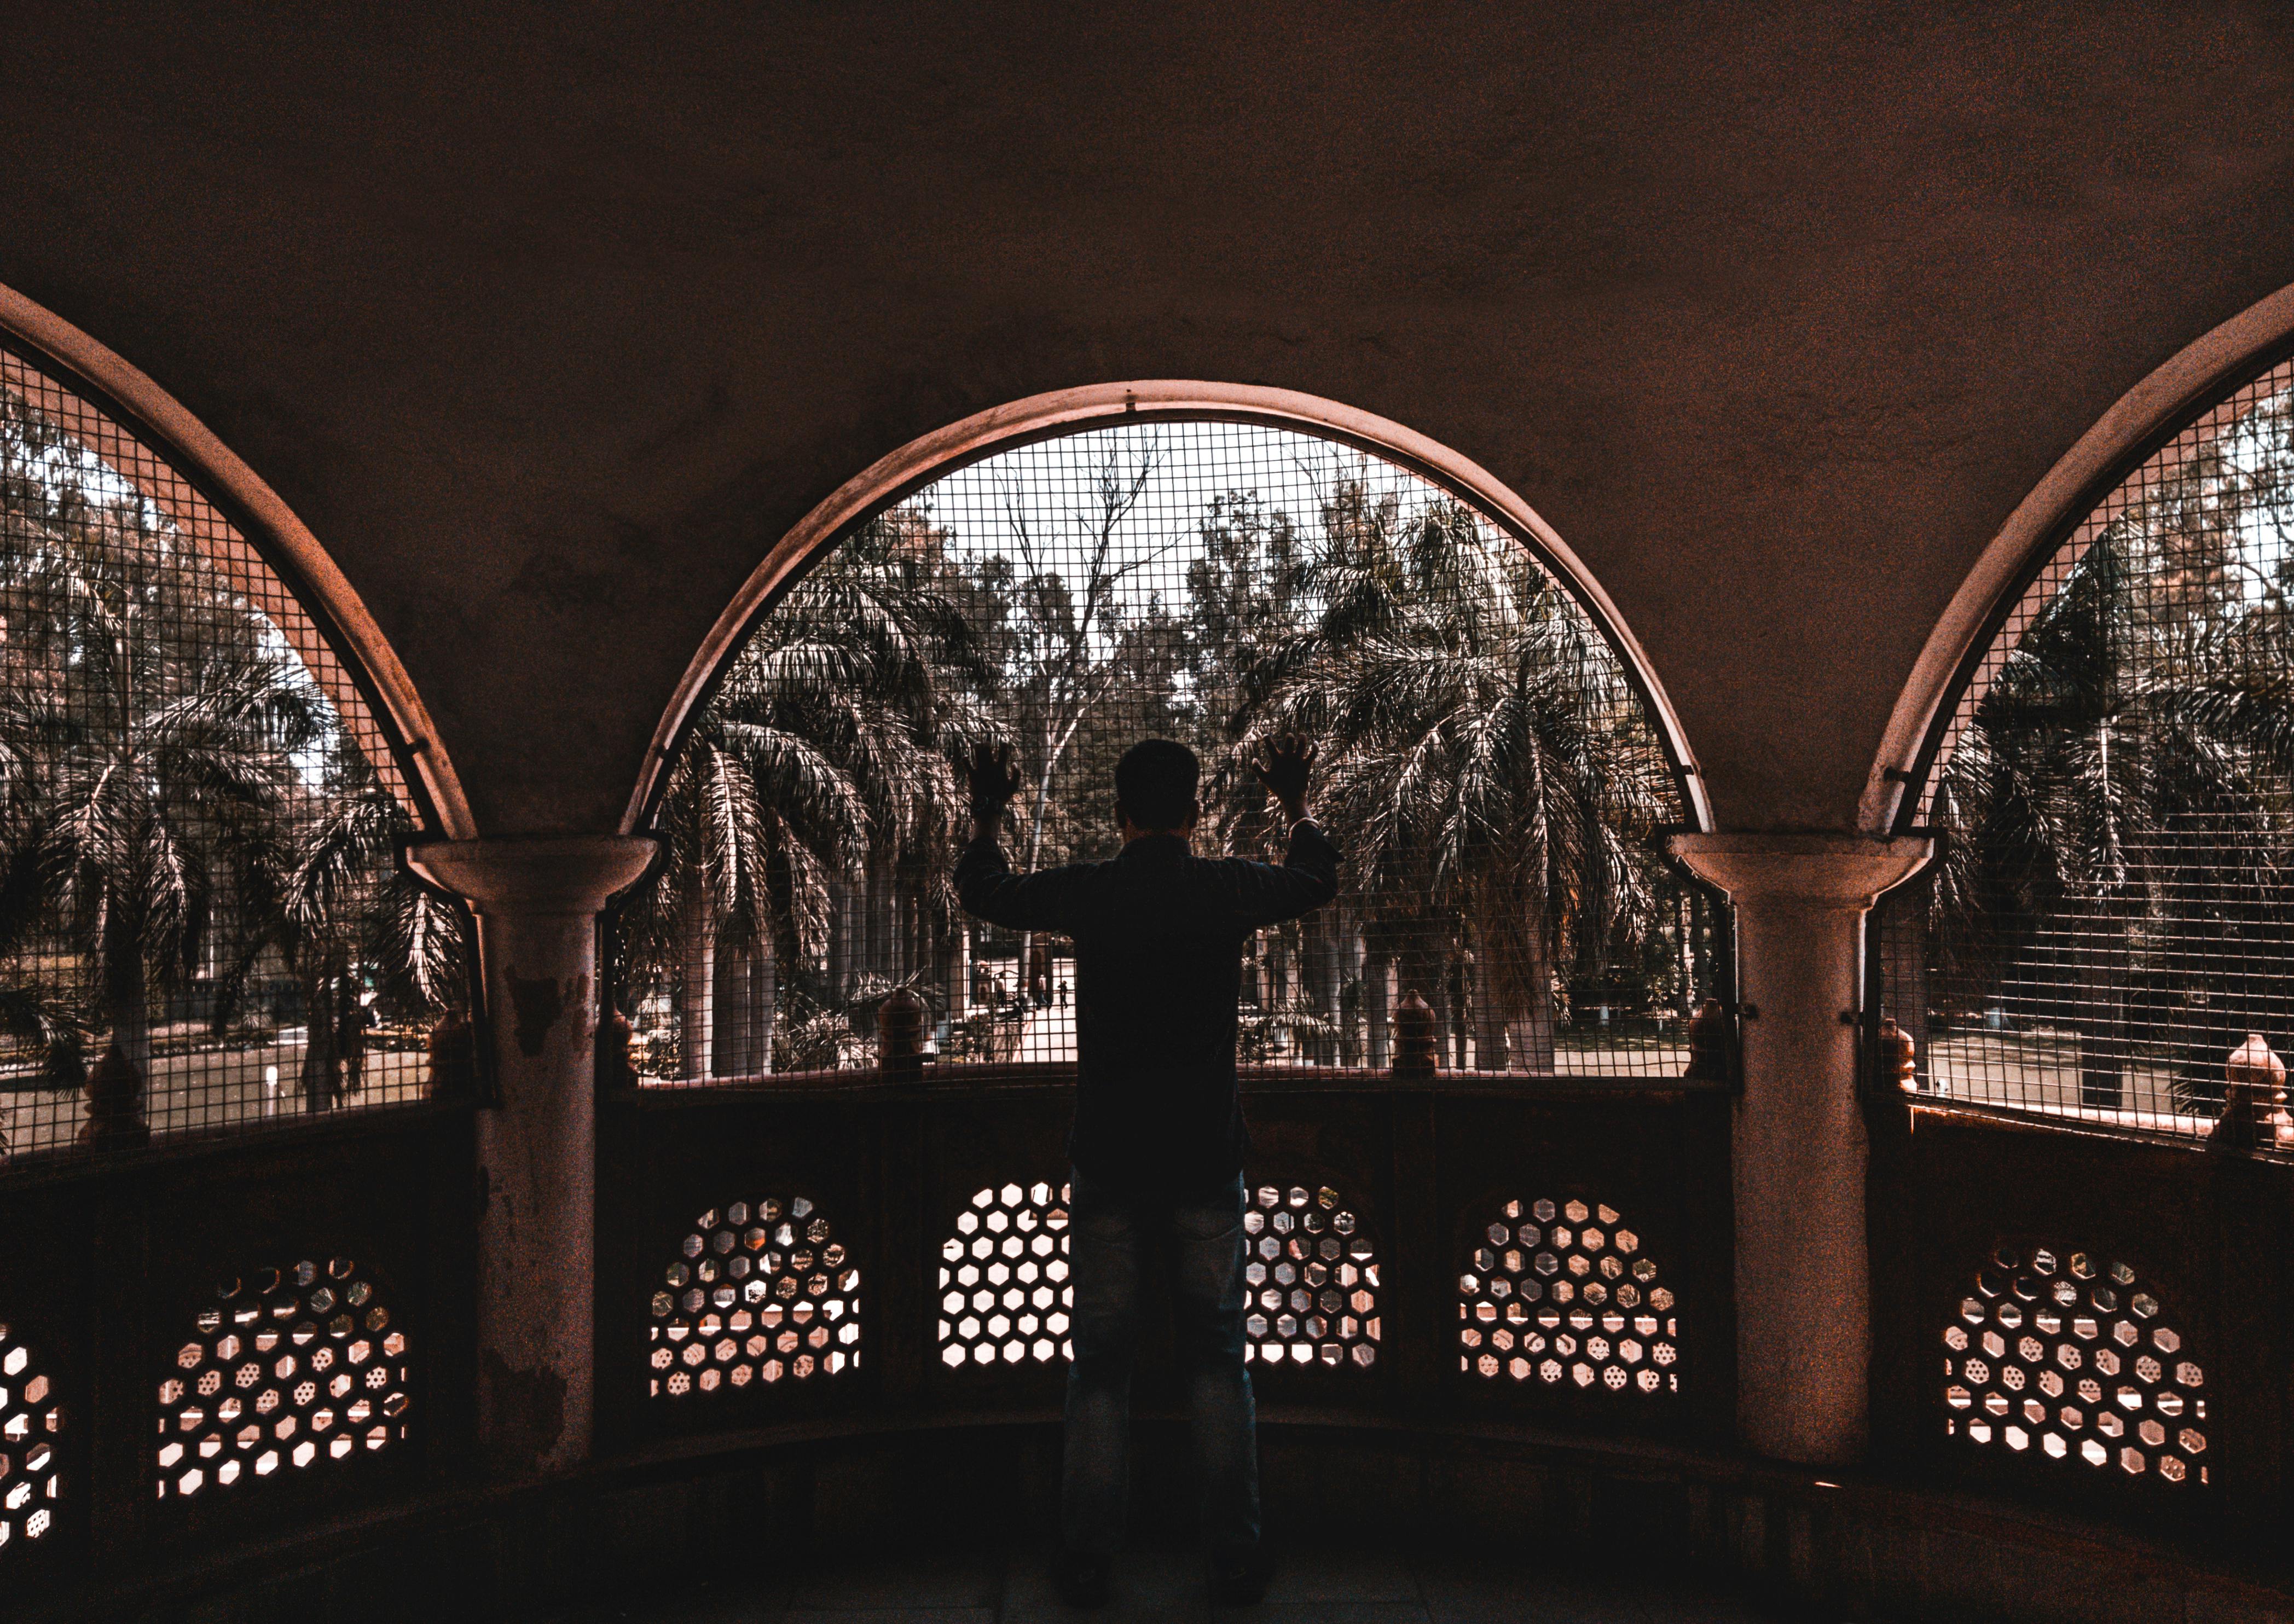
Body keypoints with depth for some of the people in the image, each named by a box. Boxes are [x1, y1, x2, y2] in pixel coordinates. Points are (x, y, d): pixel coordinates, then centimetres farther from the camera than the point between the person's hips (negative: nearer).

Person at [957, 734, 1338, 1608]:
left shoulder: (1086, 891, -6)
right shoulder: (1230, 889, -4)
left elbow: (981, 890, 14)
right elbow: (1317, 880, 19)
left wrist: (987, 814, 31)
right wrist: (1296, 804, 37)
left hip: (1108, 1166, 0)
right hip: (1207, 1163, 1)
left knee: (1100, 1363, 10)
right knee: (1218, 1358, 13)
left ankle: (1087, 1564, 17)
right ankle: (1236, 1559, 17)